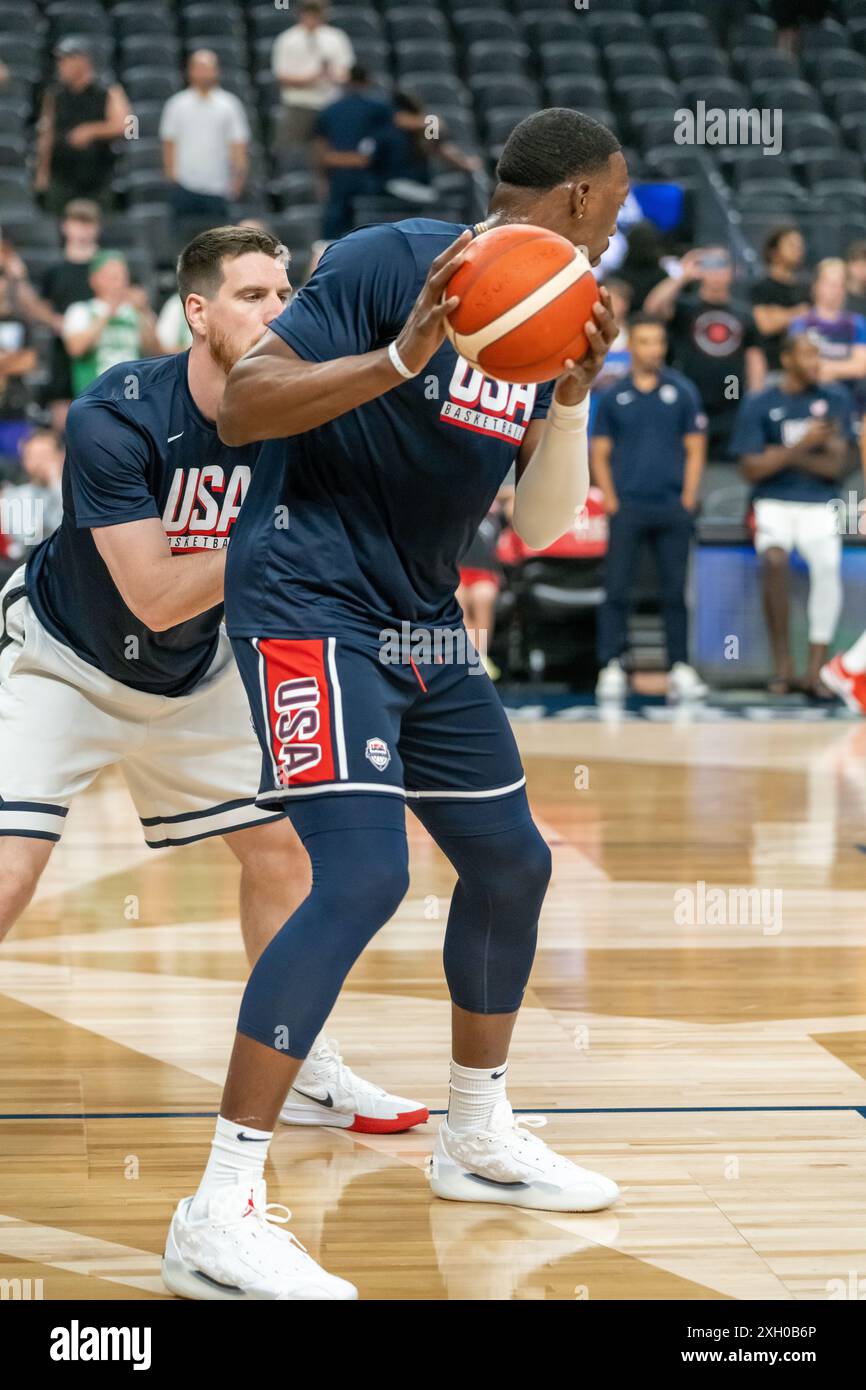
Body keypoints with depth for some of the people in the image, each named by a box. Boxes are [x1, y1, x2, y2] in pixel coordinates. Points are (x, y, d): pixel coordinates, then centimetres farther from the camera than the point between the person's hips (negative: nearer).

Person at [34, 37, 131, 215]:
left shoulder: (108, 92, -3)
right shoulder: (55, 95, 7)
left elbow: (123, 125, -16)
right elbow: (46, 134, 13)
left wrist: (91, 130, -26)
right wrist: (42, 172, 13)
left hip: (98, 180, -2)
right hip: (61, 179, 2)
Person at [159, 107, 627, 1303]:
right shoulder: (390, 261, -13)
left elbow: (542, 528, 8)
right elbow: (241, 409, -19)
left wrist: (573, 398, -6)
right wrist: (402, 358, -29)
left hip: (422, 624, 9)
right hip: (310, 605, -9)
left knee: (513, 863, 15)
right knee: (365, 876, -22)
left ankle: (477, 1139, 35)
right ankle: (217, 1216, -19)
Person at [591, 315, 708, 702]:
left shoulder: (682, 391, 5)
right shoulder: (612, 397, 6)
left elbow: (695, 449, 6)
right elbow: (599, 454, 7)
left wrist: (688, 499, -3)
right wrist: (610, 501, -3)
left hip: (672, 508, 0)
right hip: (627, 507, 0)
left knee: (675, 591, 3)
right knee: (616, 590, -3)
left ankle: (680, 667, 8)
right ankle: (612, 667, 1)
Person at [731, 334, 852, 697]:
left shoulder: (834, 399, 6)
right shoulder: (758, 406, 1)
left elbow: (836, 465, 0)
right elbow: (752, 469, -6)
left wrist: (785, 456, -10)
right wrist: (801, 445, -16)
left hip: (818, 505, 2)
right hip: (773, 503, -1)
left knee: (828, 565, -26)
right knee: (774, 559, -31)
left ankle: (815, 670, -19)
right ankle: (782, 664, -18)